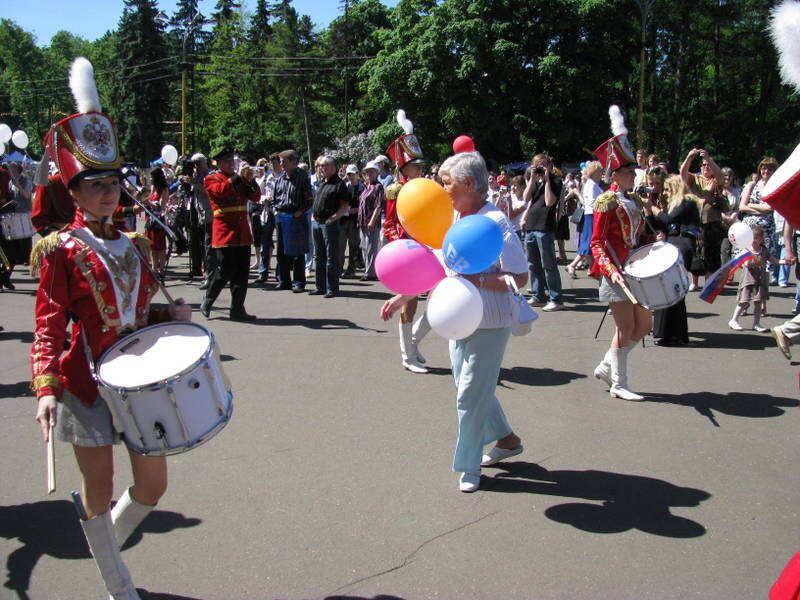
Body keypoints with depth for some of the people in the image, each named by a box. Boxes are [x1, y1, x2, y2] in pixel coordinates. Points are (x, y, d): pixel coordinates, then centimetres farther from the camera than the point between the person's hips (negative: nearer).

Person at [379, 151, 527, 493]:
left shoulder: (496, 223, -19)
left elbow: (520, 278, -21)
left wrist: (478, 280, -30)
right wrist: (403, 297, 9)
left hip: (489, 325, -8)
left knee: (471, 395, 0)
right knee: (475, 388, 19)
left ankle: (468, 466, 18)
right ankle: (506, 439, 41)